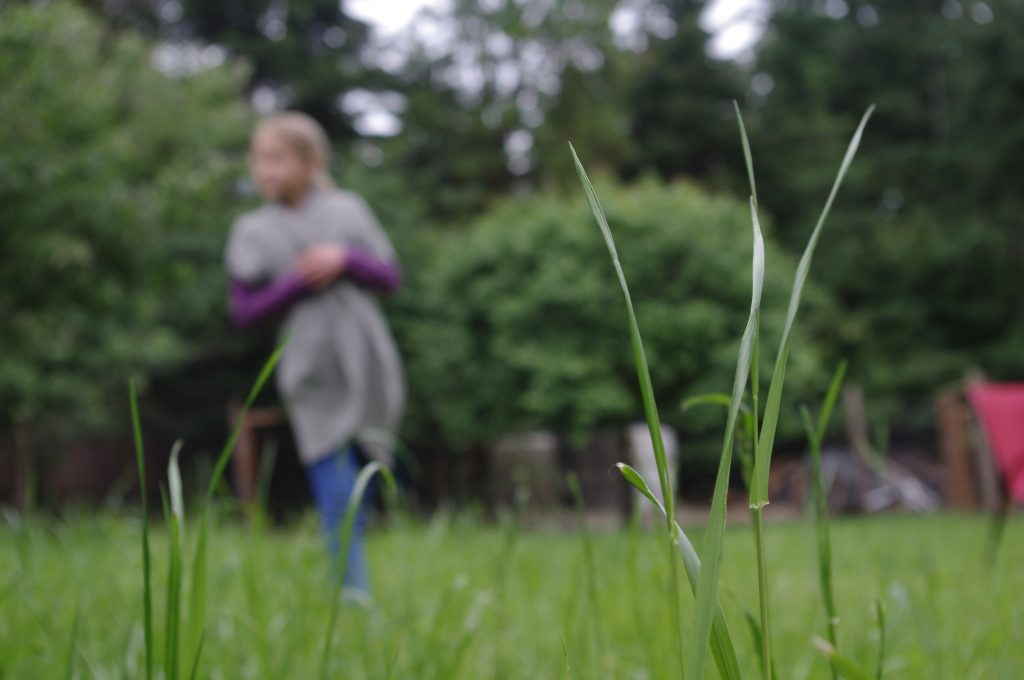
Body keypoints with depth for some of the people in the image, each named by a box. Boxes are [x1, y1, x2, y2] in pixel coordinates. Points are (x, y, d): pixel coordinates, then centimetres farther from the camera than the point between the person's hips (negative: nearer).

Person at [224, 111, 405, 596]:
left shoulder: (348, 211, 6)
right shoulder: (254, 232, 3)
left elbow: (391, 278, 9)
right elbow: (243, 310, -1)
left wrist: (347, 259, -9)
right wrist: (296, 283, -13)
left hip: (368, 373, 1)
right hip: (314, 379, -1)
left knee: (359, 504, 8)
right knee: (337, 505, -8)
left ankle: (359, 597, 19)